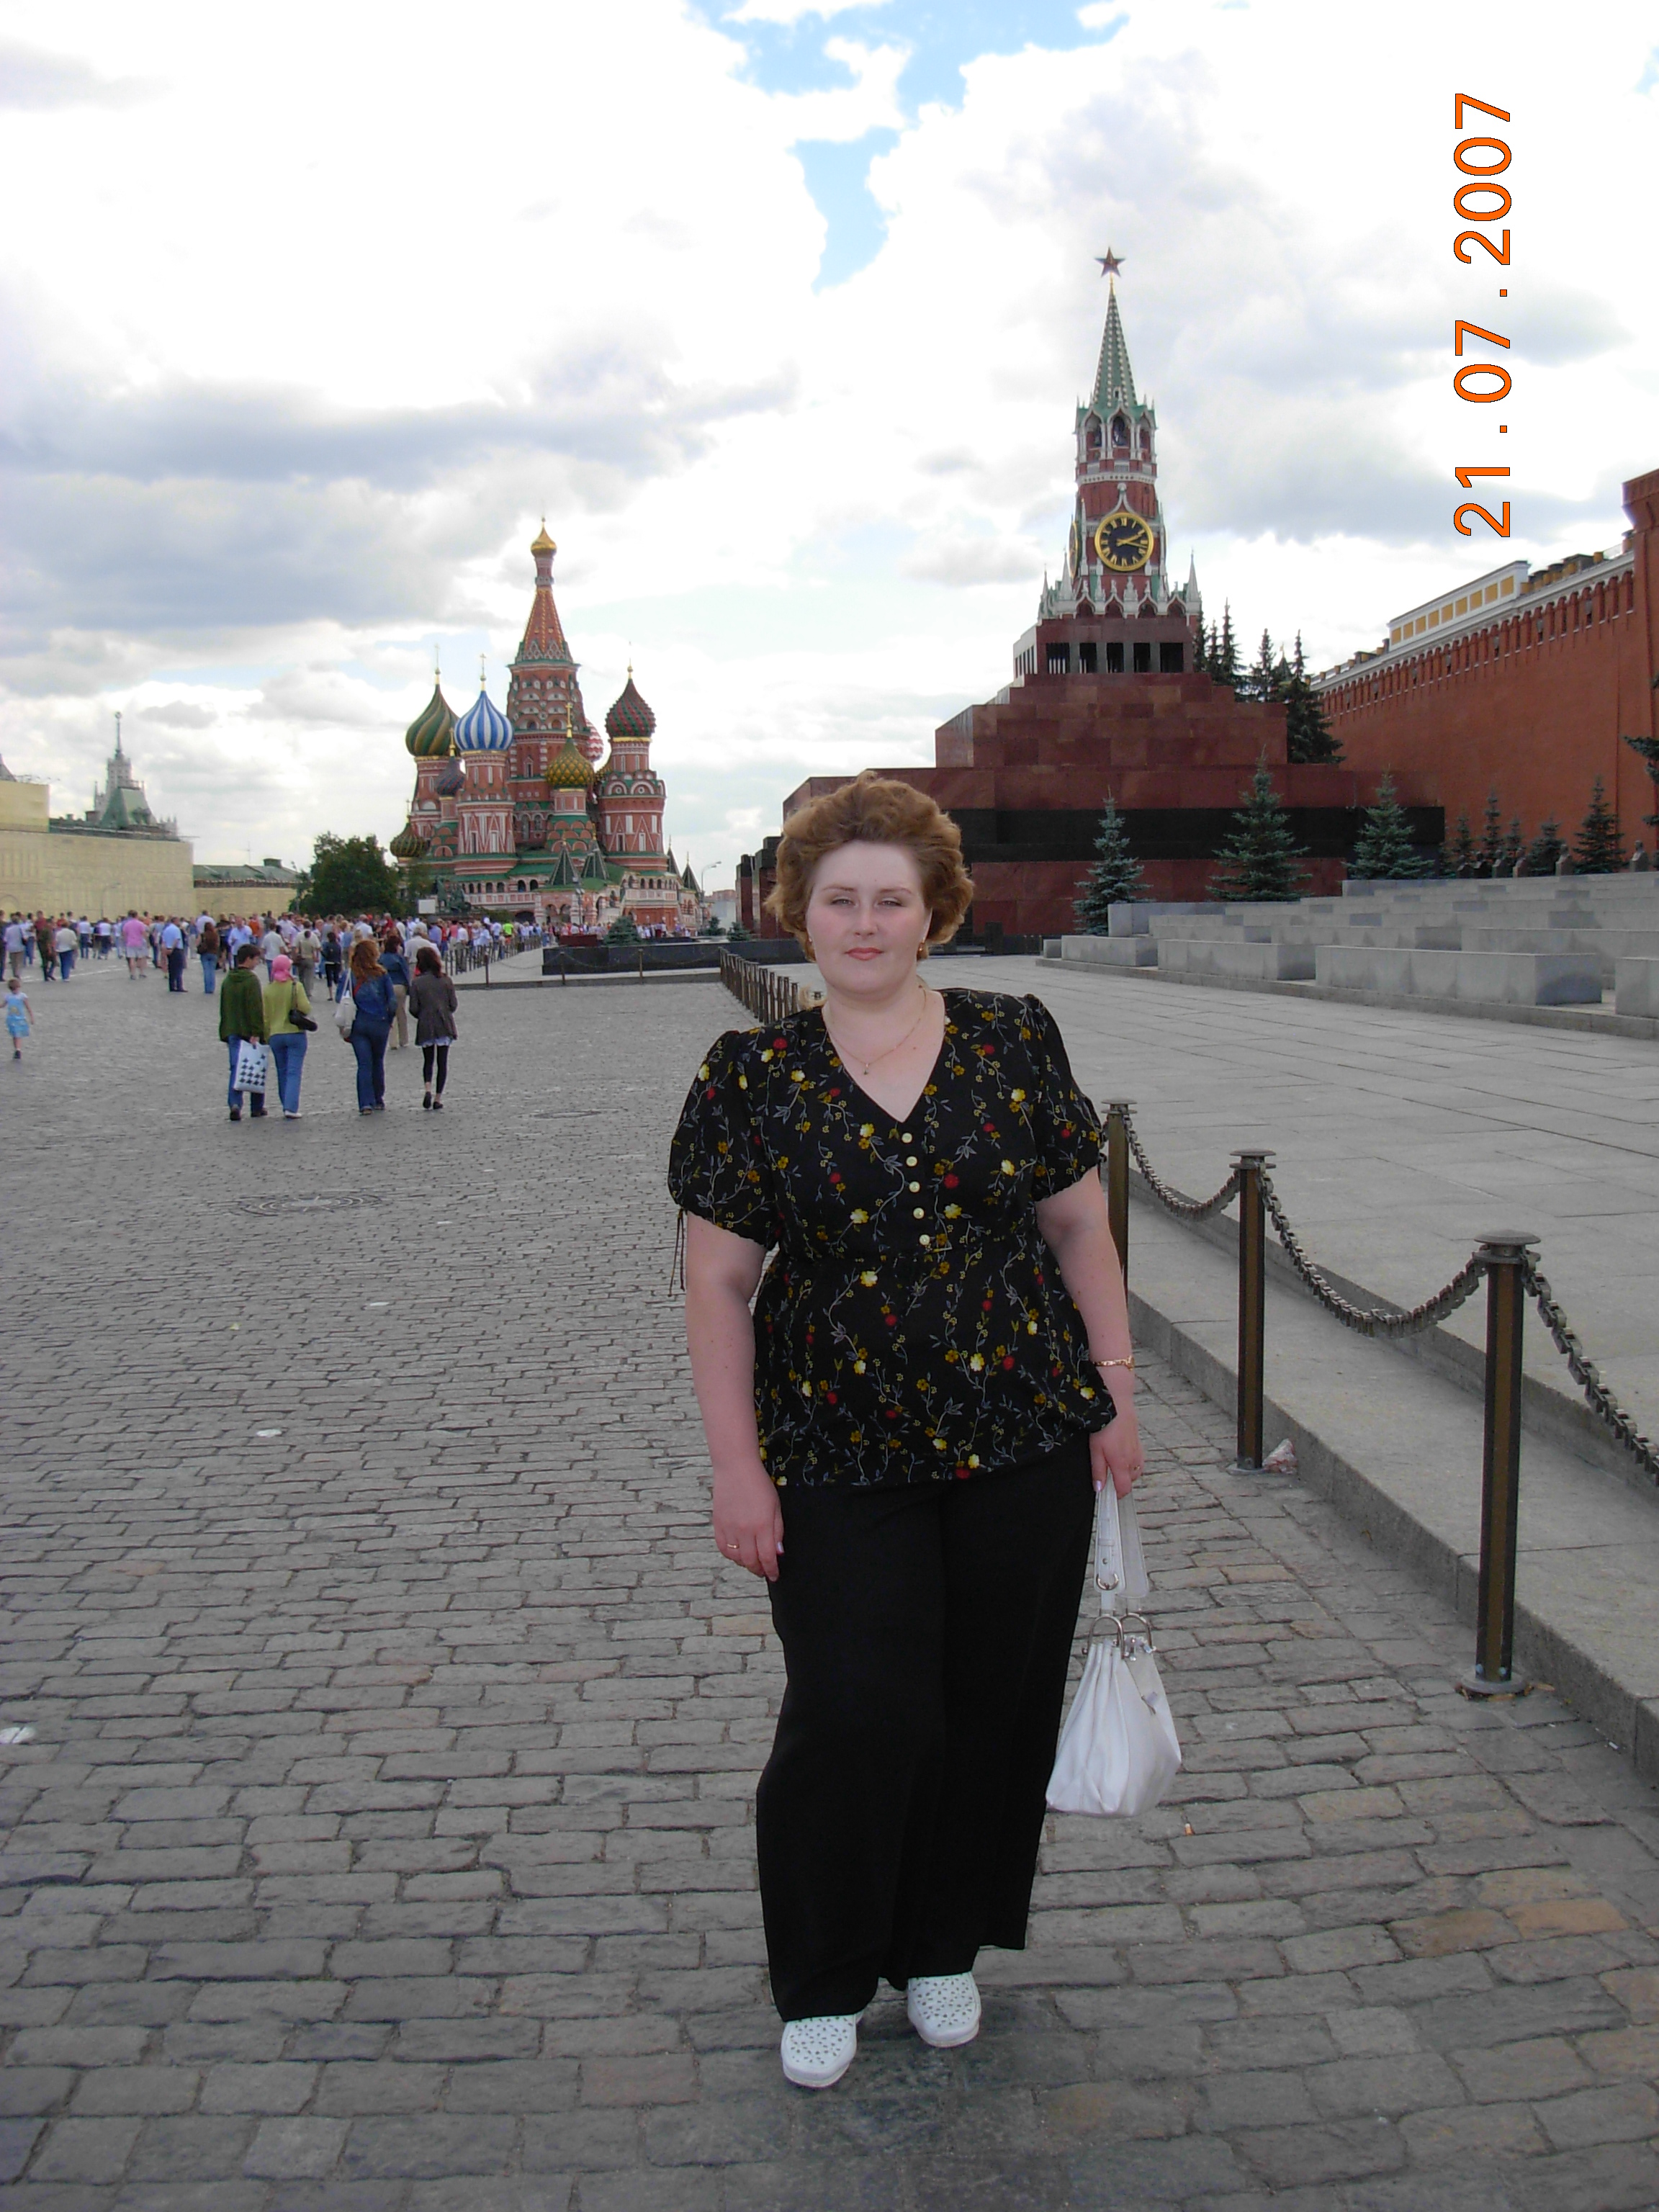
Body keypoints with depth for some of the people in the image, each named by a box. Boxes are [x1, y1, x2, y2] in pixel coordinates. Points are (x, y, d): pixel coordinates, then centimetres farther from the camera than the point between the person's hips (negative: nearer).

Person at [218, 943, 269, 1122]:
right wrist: (257, 1032, -21)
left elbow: (223, 1007, 17)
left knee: (236, 1069, 4)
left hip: (232, 1031, 6)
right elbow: (256, 1008, -20)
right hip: (249, 1032, -6)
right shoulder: (251, 979, -12)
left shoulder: (228, 980, 12)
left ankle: (235, 1104, -12)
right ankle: (257, 1108, 13)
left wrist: (225, 1032, 22)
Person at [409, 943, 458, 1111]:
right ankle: (438, 1099, 5)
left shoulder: (417, 982, -7)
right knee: (442, 1062, 7)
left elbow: (414, 1008, -7)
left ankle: (428, 1090, -10)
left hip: (425, 1027, -1)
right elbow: (454, 1004, -1)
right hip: (444, 1025, 1)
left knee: (428, 1061, 14)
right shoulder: (446, 980, -3)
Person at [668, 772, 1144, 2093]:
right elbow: (717, 1284, -2)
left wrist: (1115, 1396, 4)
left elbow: (1081, 1228, 7)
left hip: (1024, 1442, 2)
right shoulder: (753, 1078, -3)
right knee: (854, 1719, -2)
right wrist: (738, 1469, -6)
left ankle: (943, 1945, 36)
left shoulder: (1016, 1044, 1)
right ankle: (823, 1981, 24)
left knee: (997, 1706, 11)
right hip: (839, 1459, -2)